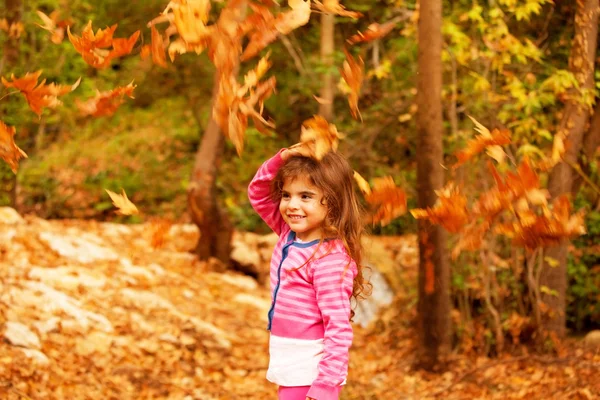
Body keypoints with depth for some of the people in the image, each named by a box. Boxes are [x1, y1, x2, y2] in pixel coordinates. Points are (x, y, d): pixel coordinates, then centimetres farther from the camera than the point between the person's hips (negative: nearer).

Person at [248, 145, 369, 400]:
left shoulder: (330, 259, -21)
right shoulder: (290, 235, 4)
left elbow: (339, 329, -23)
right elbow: (258, 193, 14)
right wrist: (282, 159, -4)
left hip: (312, 375, -9)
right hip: (291, 369, 9)